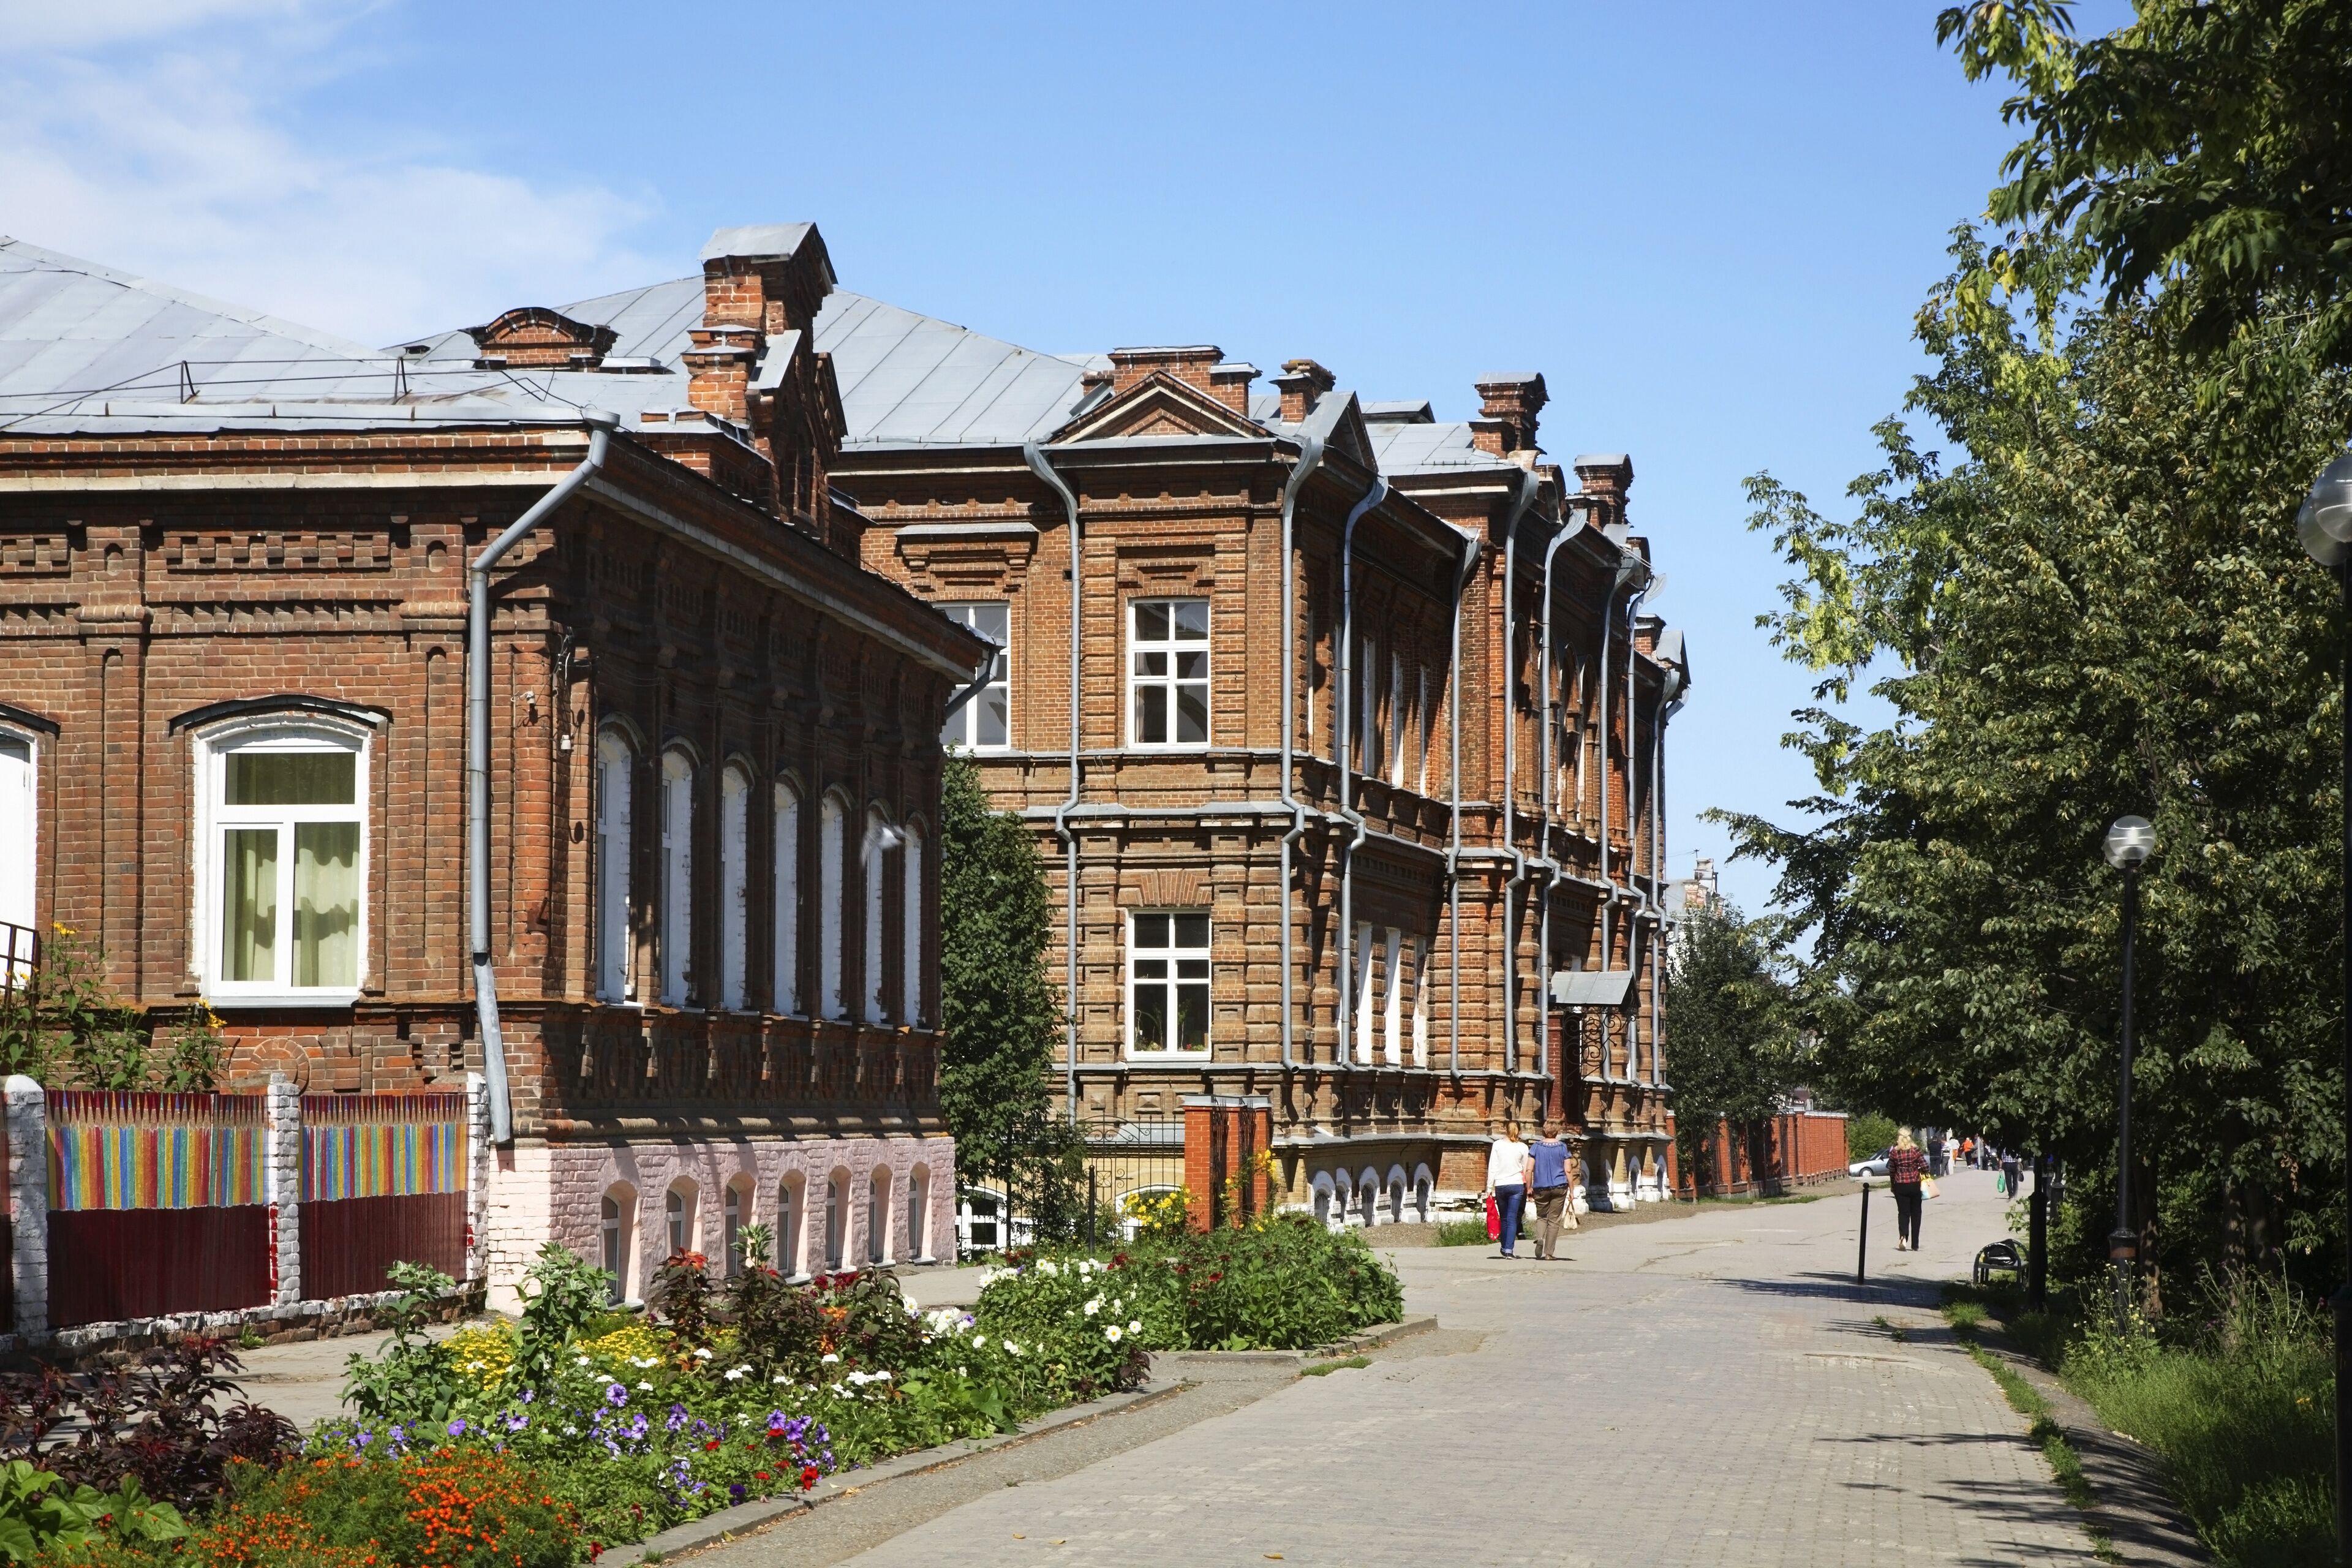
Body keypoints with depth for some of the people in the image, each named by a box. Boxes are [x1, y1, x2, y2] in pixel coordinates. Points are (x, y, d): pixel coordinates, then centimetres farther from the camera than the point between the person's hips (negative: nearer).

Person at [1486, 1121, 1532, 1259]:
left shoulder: (1498, 1145, 0)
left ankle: (1505, 1248, 22)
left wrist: (1489, 1187, 2)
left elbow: (1492, 1168, -2)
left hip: (1500, 1185, 1)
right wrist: (1528, 1188, 15)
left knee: (1504, 1219, 13)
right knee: (1512, 1219, -3)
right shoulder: (1523, 1147, 1)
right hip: (1517, 1185, -1)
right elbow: (1526, 1170, 6)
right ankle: (1509, 1250, -13)